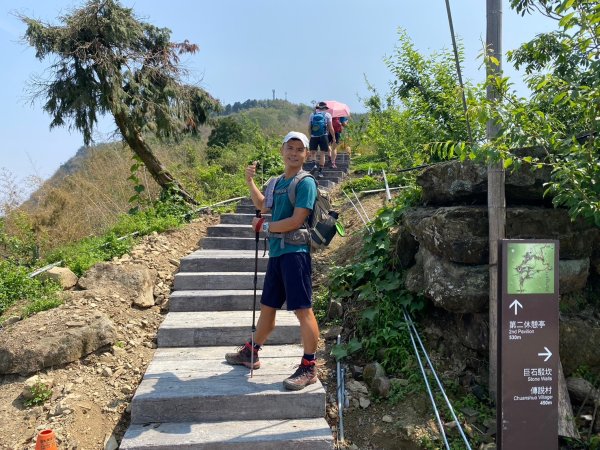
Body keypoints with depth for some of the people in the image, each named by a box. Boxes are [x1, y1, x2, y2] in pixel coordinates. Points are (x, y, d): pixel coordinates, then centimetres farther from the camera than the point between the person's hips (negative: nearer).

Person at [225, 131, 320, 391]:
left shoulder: (305, 182, -9)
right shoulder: (278, 182, 15)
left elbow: (296, 221, -17)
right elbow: (263, 206, 33)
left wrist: (263, 226, -6)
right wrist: (250, 182, 21)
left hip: (295, 252, -8)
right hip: (276, 252, 9)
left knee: (302, 309, -5)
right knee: (267, 306, 19)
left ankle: (309, 368, 4)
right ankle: (250, 353, 34)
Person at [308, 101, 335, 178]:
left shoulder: (312, 115, 11)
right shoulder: (327, 115, 5)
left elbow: (309, 128, 10)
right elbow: (330, 128, 0)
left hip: (314, 137, 1)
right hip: (323, 136, -1)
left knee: (313, 152, 10)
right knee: (322, 154, 6)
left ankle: (314, 164, -17)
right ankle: (320, 171, 5)